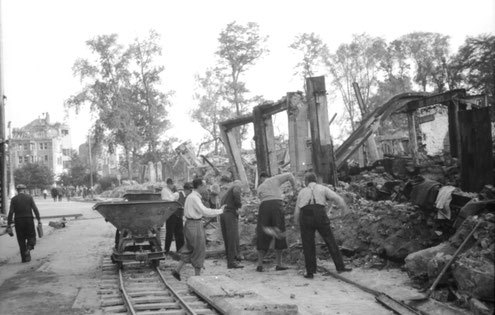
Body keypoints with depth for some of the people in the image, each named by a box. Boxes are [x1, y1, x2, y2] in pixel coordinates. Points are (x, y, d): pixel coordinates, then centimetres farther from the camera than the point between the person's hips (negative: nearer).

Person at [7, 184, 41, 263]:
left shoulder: (13, 199, 1)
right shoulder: (29, 197, 2)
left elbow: (11, 212, -5)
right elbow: (35, 209, -7)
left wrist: (9, 224, -3)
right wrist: (39, 220, -8)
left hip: (18, 221, 0)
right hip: (29, 220, 0)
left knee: (21, 240, 8)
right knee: (31, 237, 14)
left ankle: (24, 258, 6)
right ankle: (28, 248, -15)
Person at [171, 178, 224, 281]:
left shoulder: (190, 196, 13)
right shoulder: (194, 197, -18)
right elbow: (204, 211, -26)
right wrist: (220, 211, -21)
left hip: (189, 224, 9)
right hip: (195, 225, -9)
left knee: (189, 249, 16)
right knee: (199, 250, 1)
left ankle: (177, 270, 11)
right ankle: (197, 275, 9)